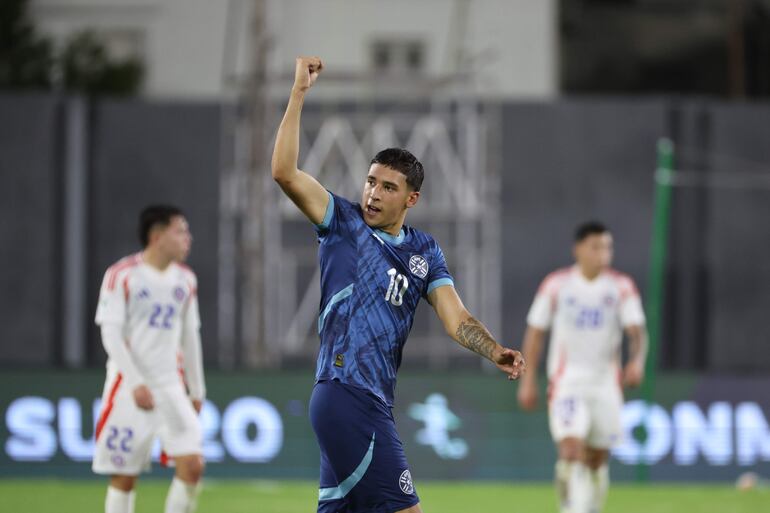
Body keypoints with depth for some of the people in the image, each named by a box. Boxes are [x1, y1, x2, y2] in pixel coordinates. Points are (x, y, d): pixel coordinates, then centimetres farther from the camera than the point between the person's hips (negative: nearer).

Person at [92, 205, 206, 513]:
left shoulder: (185, 280, 10)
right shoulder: (121, 276, -7)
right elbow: (111, 334, -11)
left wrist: (196, 391, 17)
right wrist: (136, 383, -19)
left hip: (171, 388, 5)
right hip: (129, 388, -4)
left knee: (193, 465, -11)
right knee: (124, 476, -1)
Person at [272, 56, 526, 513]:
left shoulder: (425, 252, 15)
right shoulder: (344, 222, 1)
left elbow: (456, 319, 5)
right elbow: (284, 172, -10)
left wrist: (496, 352, -15)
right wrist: (299, 93, -13)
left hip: (373, 402, 7)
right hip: (345, 391, -7)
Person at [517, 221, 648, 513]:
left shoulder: (622, 287, 0)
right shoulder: (556, 286, -1)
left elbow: (637, 331, -9)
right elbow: (535, 332, 6)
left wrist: (637, 361, -30)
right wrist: (528, 380, 5)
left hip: (606, 386, 2)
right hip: (566, 383, -2)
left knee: (597, 461, 9)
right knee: (571, 449, -20)